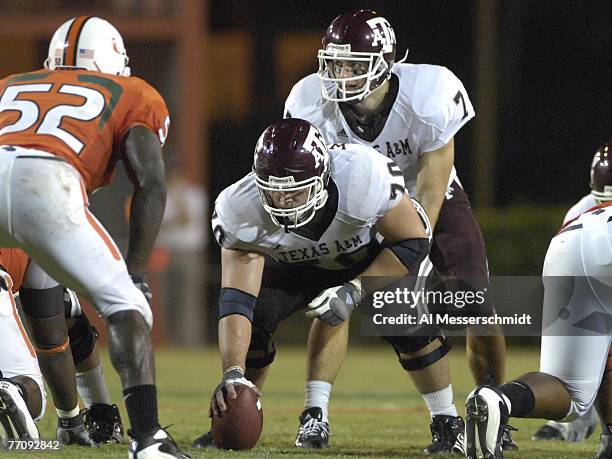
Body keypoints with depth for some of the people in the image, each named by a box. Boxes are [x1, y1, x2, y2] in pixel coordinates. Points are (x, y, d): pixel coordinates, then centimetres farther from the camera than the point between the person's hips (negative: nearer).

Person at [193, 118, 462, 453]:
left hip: (372, 257, -1)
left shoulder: (363, 177, -42)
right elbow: (236, 300, -35)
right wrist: (232, 373, -48)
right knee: (253, 314, -23)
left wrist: (354, 291, -33)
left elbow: (413, 244, -27)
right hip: (293, 265, 1)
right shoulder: (240, 211, -35)